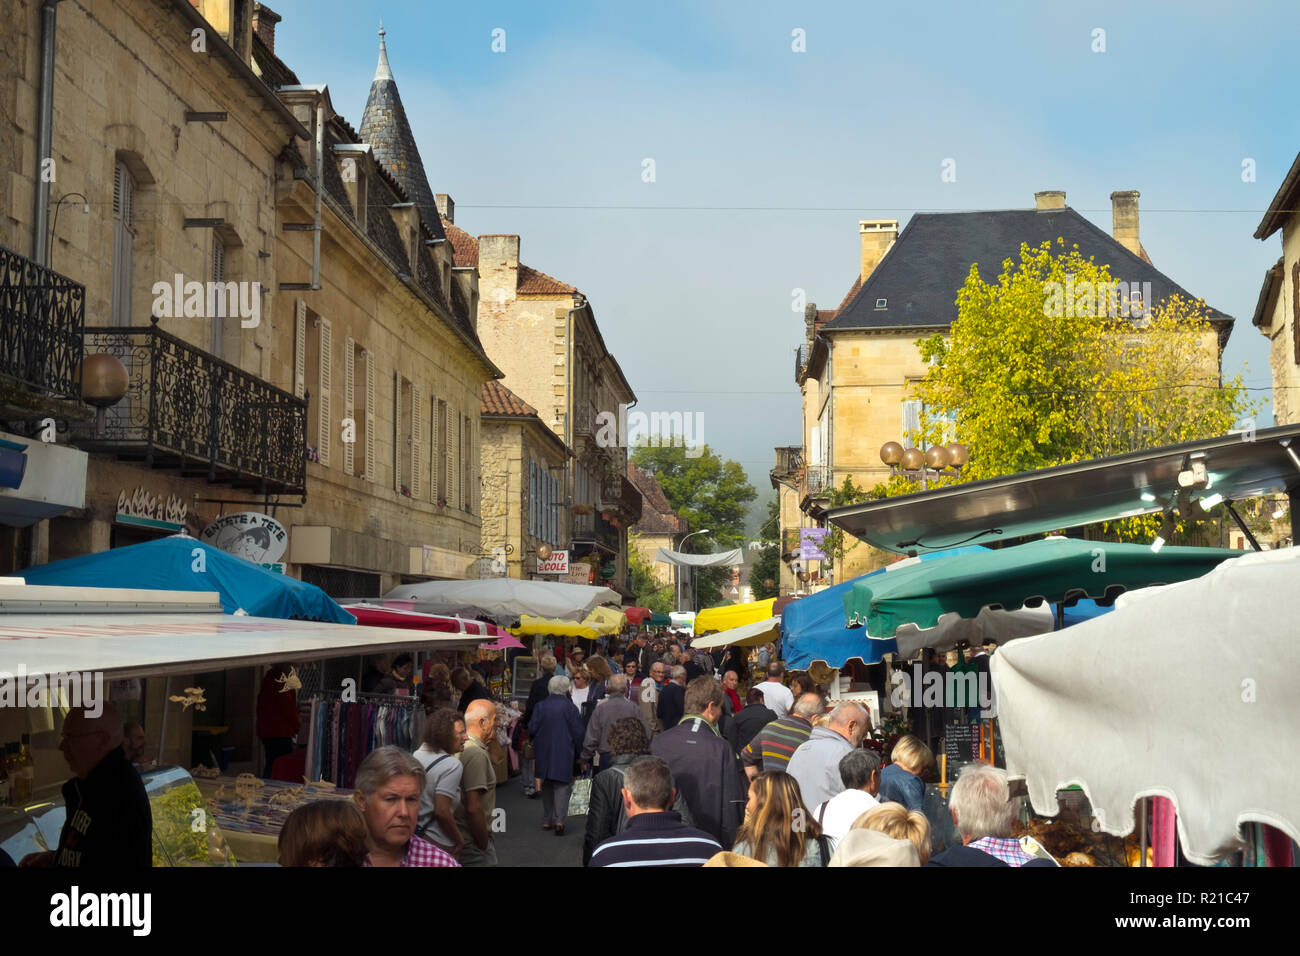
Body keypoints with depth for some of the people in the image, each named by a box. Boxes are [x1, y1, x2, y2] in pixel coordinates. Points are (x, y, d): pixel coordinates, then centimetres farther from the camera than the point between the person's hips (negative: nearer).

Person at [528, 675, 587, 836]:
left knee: (547, 786, 16)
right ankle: (559, 820, -15)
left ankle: (547, 820, 22)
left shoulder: (540, 706, -3)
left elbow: (532, 729, -2)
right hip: (564, 754, -3)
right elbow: (578, 732, -8)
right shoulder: (569, 707, -10)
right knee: (562, 786, 0)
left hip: (544, 753, 3)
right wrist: (578, 752, 6)